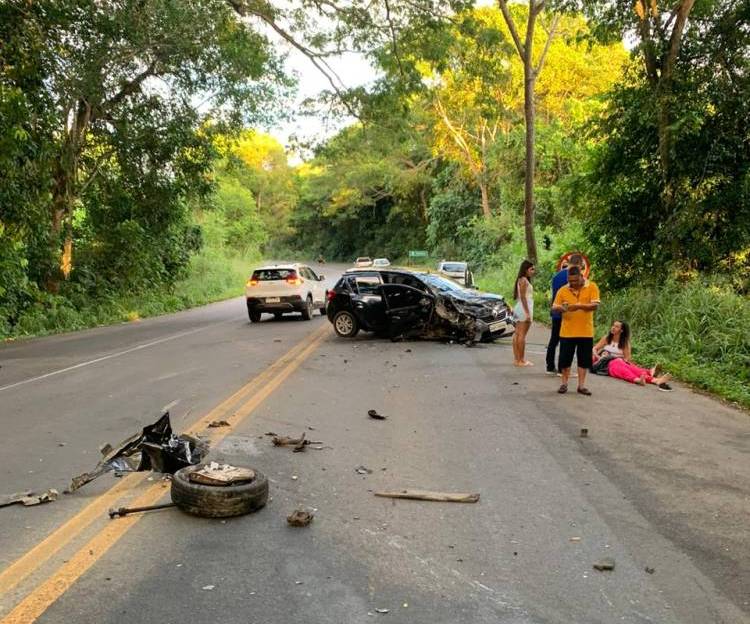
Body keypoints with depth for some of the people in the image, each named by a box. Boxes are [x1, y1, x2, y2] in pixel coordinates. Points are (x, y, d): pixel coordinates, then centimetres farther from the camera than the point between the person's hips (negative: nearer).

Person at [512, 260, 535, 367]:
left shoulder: (520, 280, 16)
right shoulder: (524, 280, -12)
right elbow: (523, 297, -18)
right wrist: (527, 313, -21)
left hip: (519, 308, 10)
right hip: (524, 308, -10)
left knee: (517, 334, 10)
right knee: (522, 335, -7)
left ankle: (516, 358, 16)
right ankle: (521, 360, -4)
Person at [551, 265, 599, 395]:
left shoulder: (592, 287, -3)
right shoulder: (563, 290, 2)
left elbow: (595, 305, -12)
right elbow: (554, 307, 2)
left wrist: (580, 306, -26)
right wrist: (560, 308, -21)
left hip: (586, 332, -1)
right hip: (567, 332, 1)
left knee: (584, 359, 5)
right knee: (565, 358, 6)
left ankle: (581, 385, 14)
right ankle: (564, 383, 19)